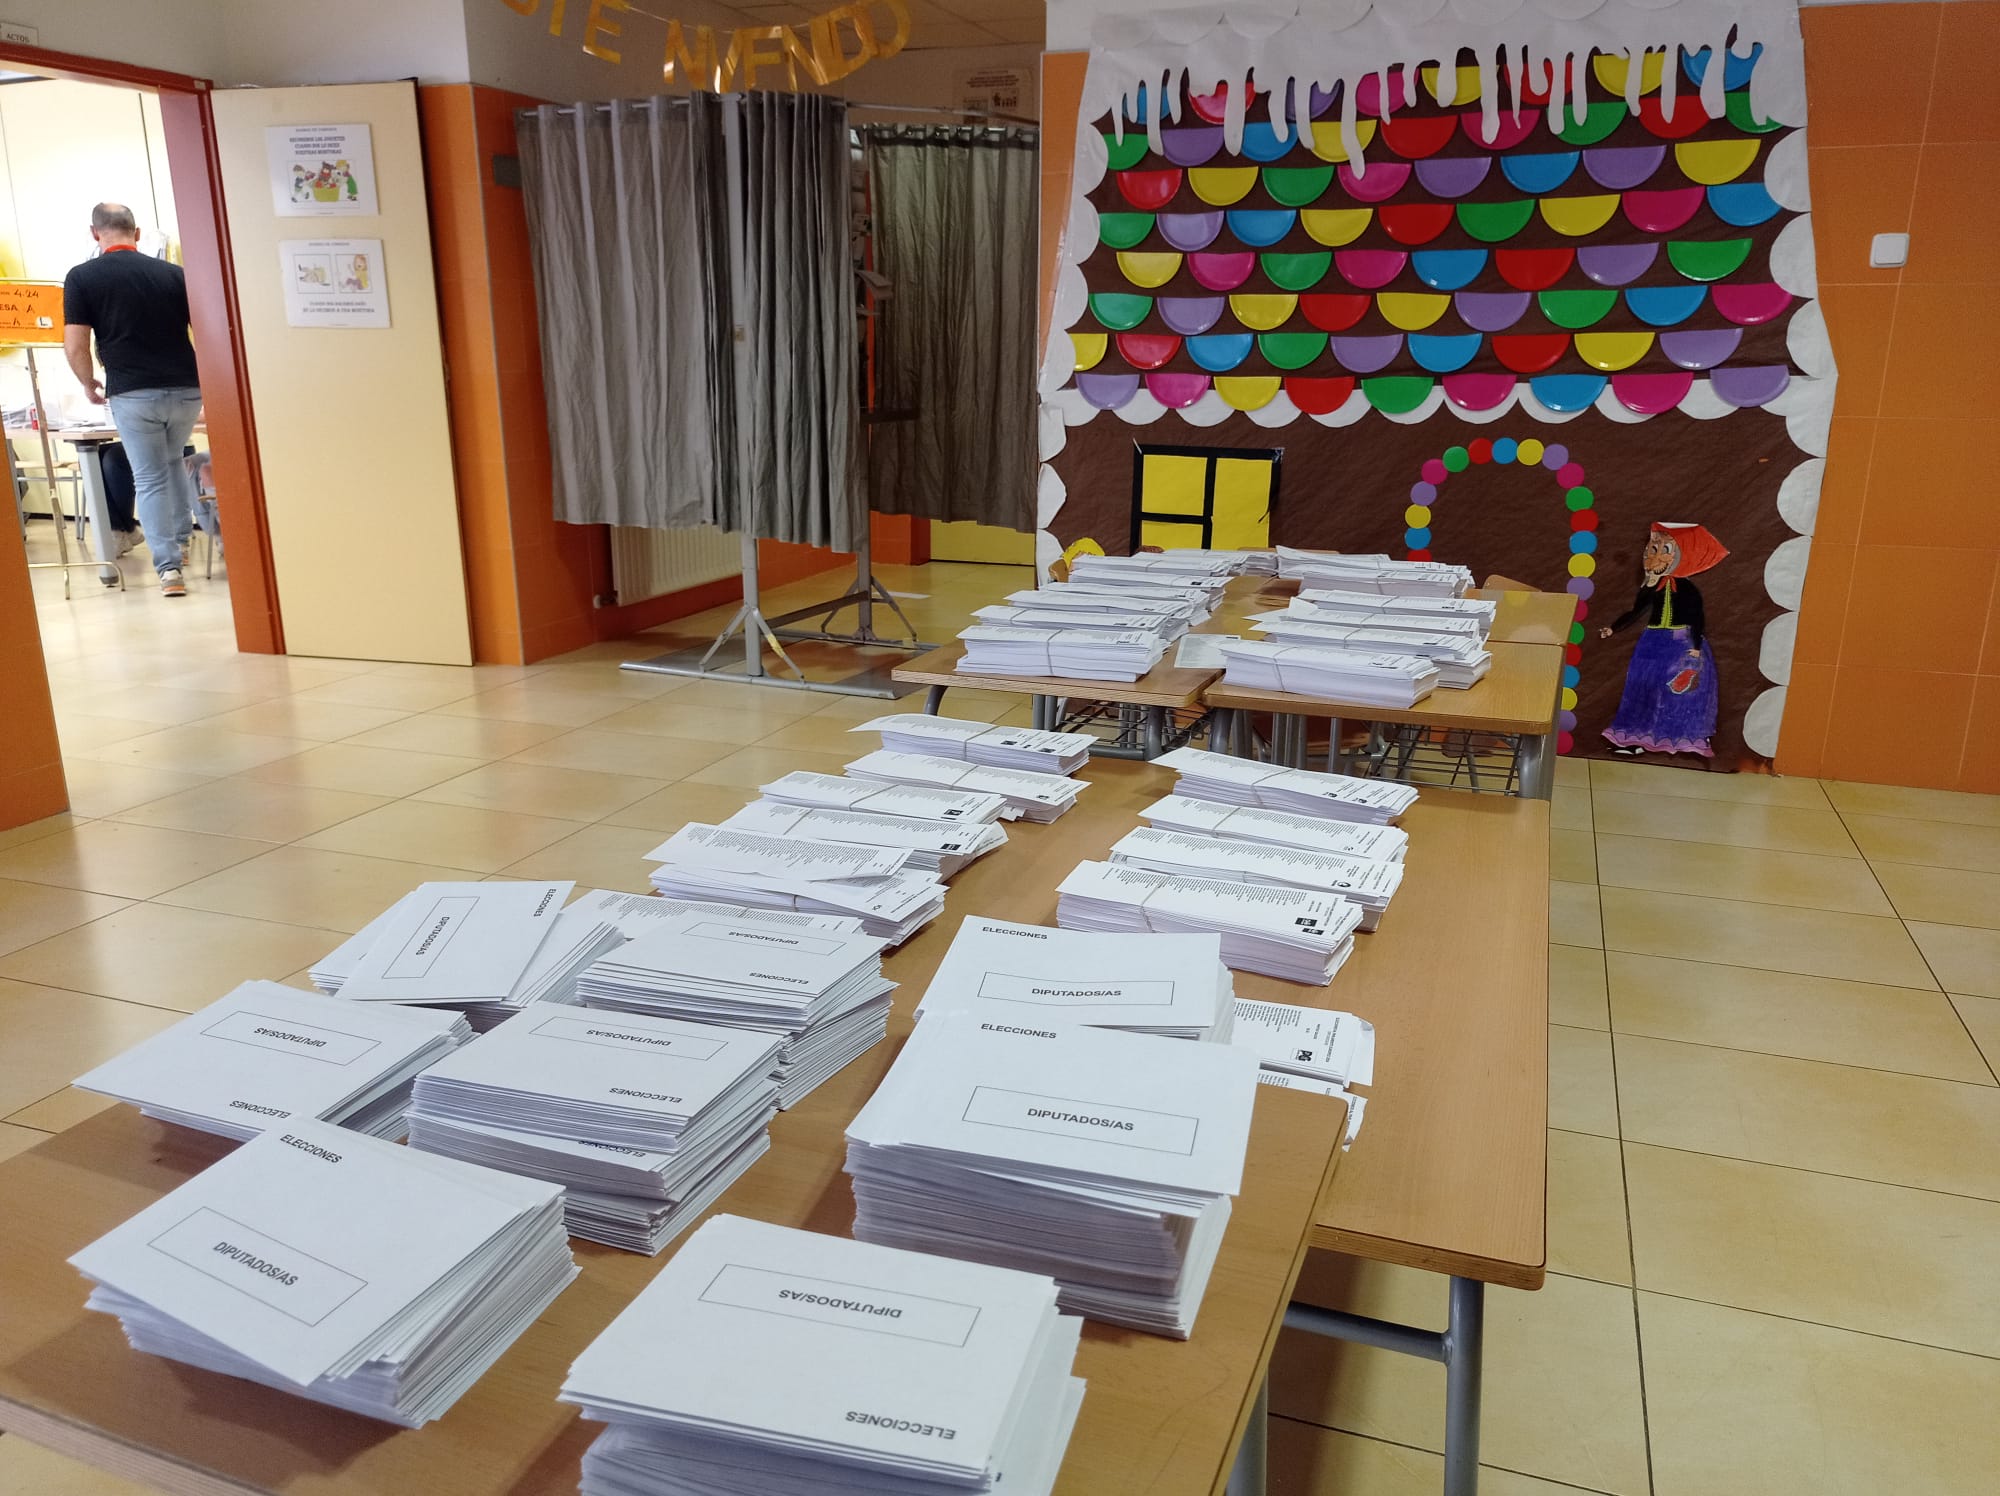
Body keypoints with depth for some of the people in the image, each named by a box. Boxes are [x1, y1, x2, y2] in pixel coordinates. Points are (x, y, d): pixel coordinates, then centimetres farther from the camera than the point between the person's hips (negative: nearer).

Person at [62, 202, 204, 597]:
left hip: (132, 394, -2)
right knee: (173, 459, 28)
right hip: (186, 390, 3)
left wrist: (89, 384, 13)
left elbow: (76, 345, -5)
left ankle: (169, 567, 0)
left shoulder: (82, 277, -1)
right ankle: (181, 538, 30)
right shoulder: (173, 273, 5)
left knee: (149, 478, 7)